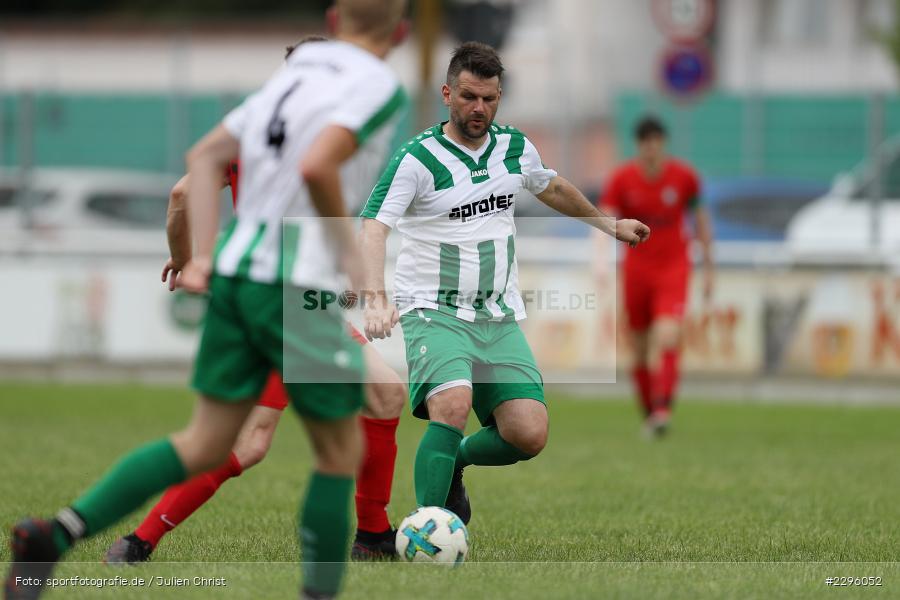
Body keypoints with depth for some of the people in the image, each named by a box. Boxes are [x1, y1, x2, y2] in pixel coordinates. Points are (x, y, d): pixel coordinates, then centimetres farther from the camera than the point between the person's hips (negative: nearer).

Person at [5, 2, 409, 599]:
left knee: (206, 445, 8)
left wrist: (204, 256, 10)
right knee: (342, 452, 9)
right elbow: (316, 166, -23)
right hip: (296, 286, -7)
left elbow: (206, 157, 16)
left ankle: (56, 535, -8)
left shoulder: (291, 74, 18)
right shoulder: (379, 84, -7)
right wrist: (348, 247, -11)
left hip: (234, 274, 7)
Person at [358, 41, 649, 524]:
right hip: (434, 312, -5)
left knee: (529, 435, -10)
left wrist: (611, 225, 39)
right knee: (453, 406, -32)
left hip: (500, 319, 5)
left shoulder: (516, 148, 7)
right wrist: (376, 298, -36)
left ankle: (452, 464, 21)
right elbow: (373, 227, -21)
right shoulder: (417, 158, -11)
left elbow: (554, 189, 30)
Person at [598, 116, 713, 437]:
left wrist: (708, 268, 10)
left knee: (667, 338, -22)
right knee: (640, 350, 6)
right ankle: (650, 414, 23)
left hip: (674, 268, -2)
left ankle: (663, 410, -29)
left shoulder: (684, 176, -4)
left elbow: (700, 218, 9)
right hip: (636, 269, 2)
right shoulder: (622, 179, -6)